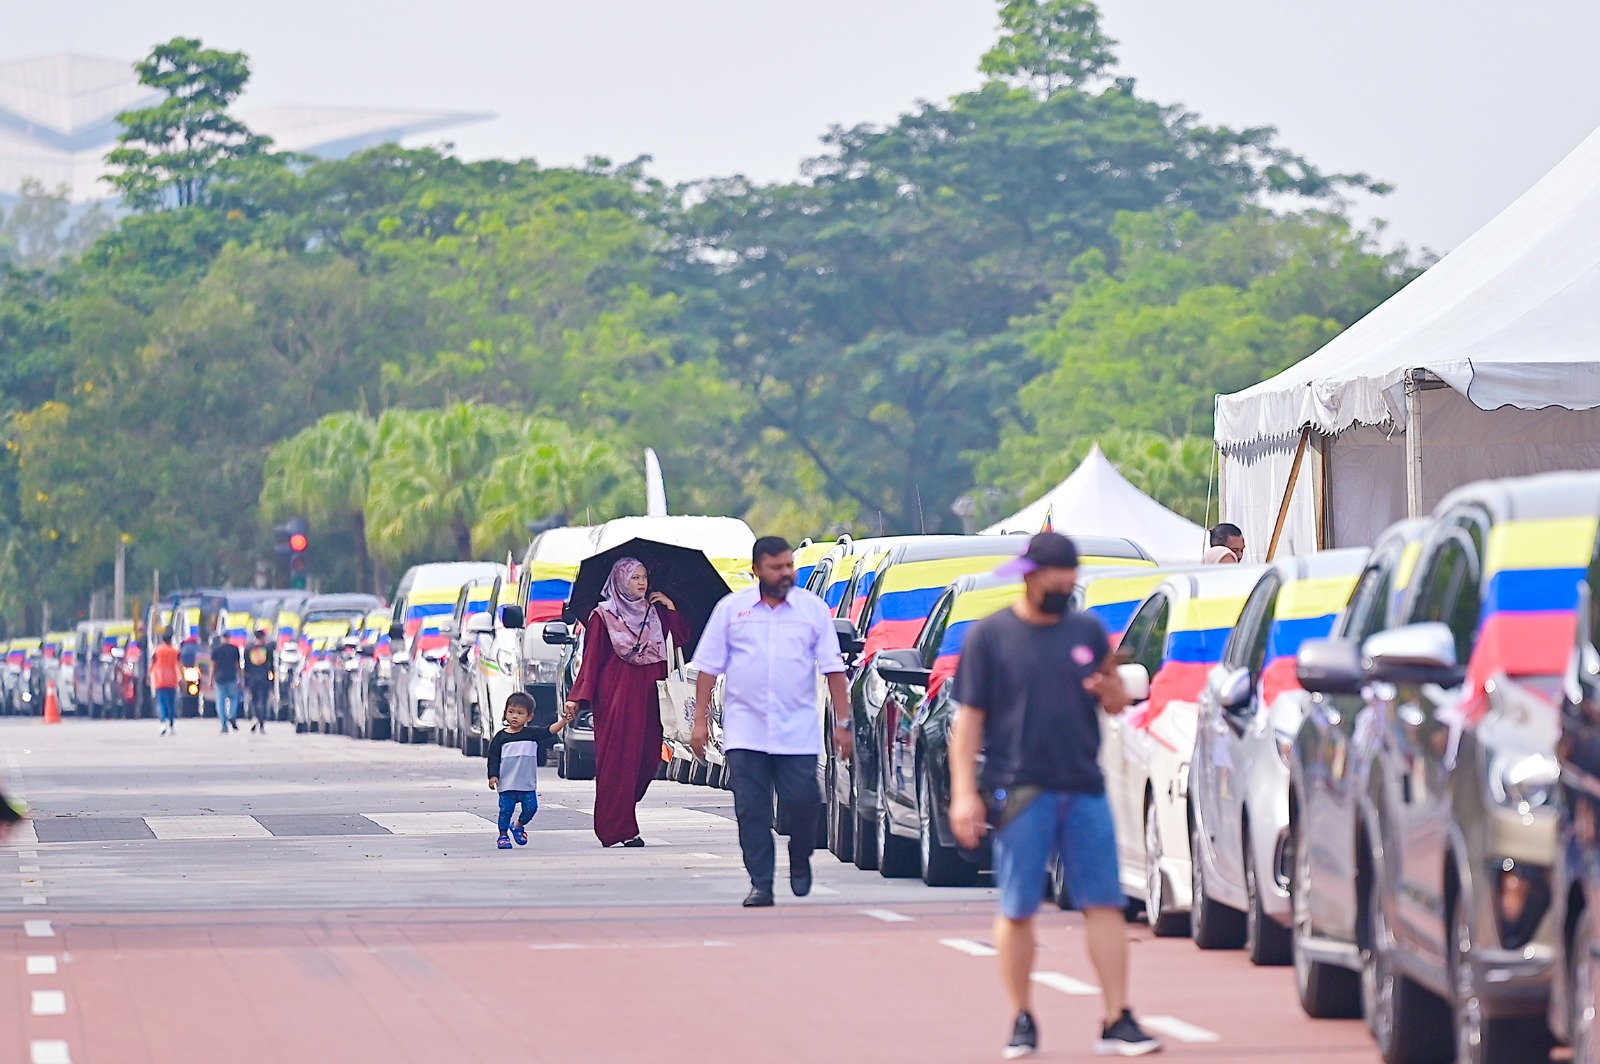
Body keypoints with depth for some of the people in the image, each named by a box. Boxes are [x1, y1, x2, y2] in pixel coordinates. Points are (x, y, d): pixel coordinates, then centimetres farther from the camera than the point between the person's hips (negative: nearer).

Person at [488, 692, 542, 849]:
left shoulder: (532, 734, 2)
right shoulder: (501, 737, 0)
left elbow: (550, 731, -7)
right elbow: (493, 757, 1)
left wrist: (563, 721, -22)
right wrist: (493, 776, -9)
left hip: (528, 783, 1)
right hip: (506, 783, -1)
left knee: (531, 807, -2)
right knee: (506, 809, -2)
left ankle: (518, 825, 26)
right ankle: (503, 836, 13)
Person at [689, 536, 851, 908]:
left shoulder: (813, 609, 6)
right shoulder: (731, 609, 5)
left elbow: (833, 668, 6)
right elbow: (708, 667, 7)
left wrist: (843, 722, 0)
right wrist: (700, 720, 1)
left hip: (798, 733, 0)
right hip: (745, 730, 0)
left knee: (803, 803, -6)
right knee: (751, 811, -3)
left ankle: (800, 862, 22)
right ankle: (760, 884, 3)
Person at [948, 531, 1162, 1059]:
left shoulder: (1088, 631, 13)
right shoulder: (990, 636, 2)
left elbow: (1118, 704, 20)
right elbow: (968, 719, 0)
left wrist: (1109, 688, -5)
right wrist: (964, 792, -8)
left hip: (1086, 791, 3)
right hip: (1020, 792, -3)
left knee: (1105, 904, -2)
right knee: (1017, 910, 0)